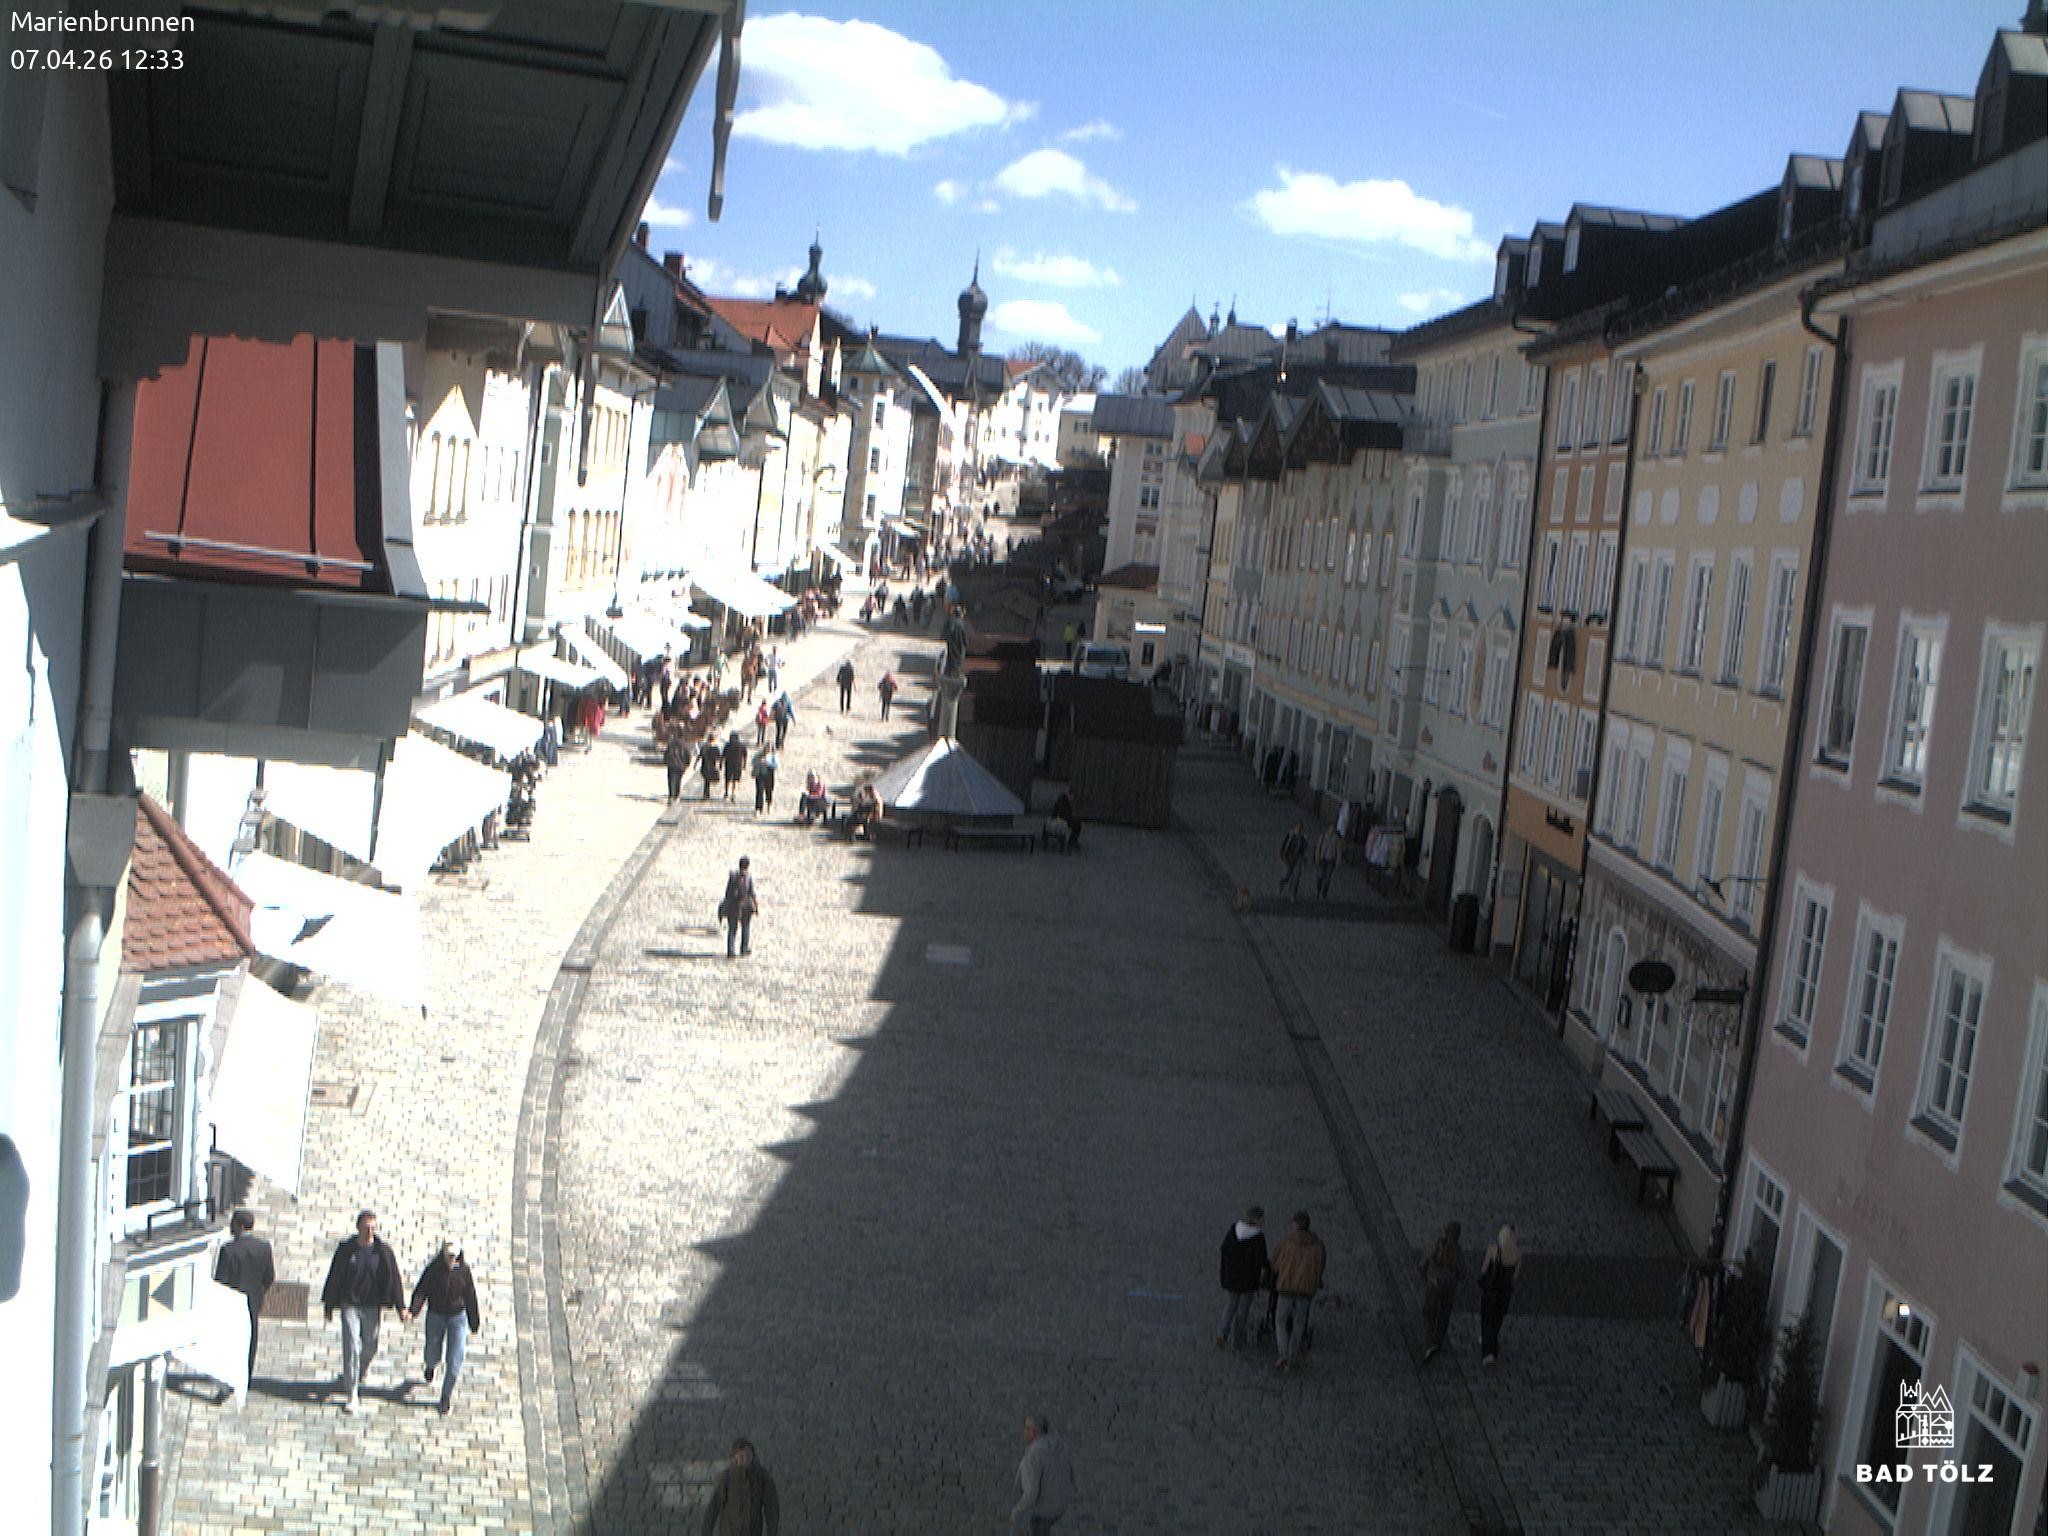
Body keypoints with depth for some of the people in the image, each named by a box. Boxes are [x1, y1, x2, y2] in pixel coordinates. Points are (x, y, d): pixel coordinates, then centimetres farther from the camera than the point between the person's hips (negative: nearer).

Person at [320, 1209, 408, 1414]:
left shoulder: (384, 1251, -5)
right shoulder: (346, 1248, -4)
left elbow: (394, 1279, -4)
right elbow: (334, 1277, 5)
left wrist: (401, 1308, -8)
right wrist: (329, 1305, 8)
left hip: (373, 1308, 1)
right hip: (350, 1306, -1)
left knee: (369, 1347, 13)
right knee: (351, 1347, -9)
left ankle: (361, 1369, 48)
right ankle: (352, 1396, -4)